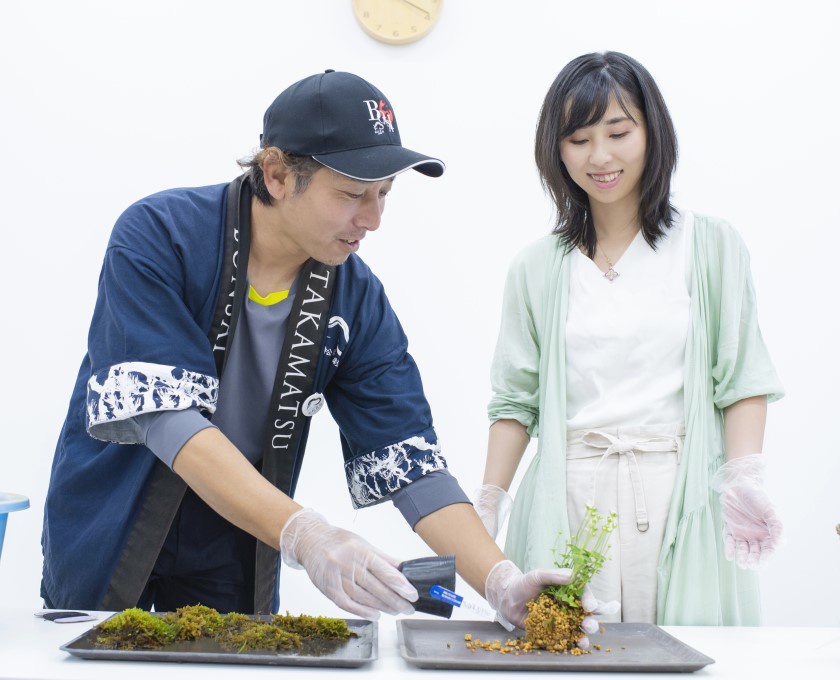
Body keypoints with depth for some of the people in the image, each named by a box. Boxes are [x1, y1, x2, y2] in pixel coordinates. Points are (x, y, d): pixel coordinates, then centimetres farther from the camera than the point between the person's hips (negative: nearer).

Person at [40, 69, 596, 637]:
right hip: (105, 546, -2)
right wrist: (303, 535, -42)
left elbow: (409, 458, -12)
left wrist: (503, 584, -26)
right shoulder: (156, 238, -22)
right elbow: (166, 415, -31)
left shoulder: (357, 298, -11)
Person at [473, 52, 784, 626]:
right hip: (568, 503, 1)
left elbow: (742, 381, 2)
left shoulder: (712, 247, 6)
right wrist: (488, 503, 3)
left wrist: (744, 479, -11)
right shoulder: (537, 268, 11)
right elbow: (517, 400, 11)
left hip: (683, 498, -1)